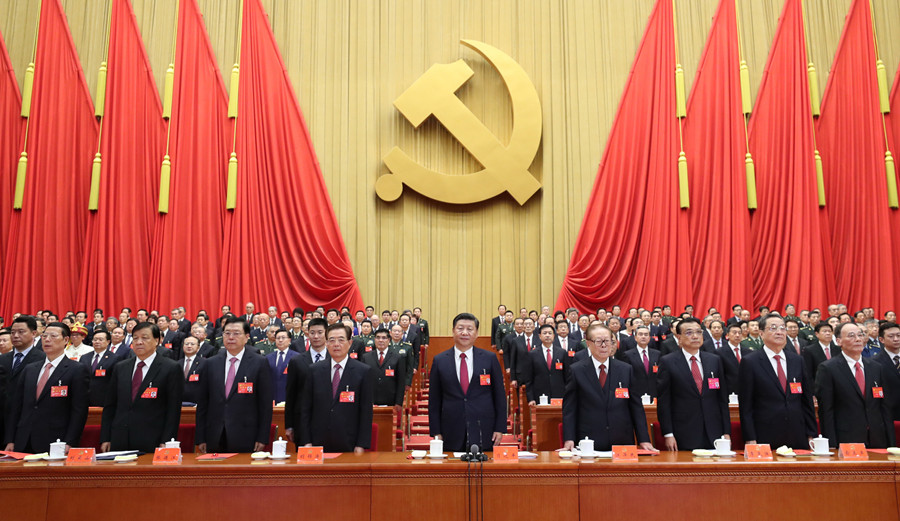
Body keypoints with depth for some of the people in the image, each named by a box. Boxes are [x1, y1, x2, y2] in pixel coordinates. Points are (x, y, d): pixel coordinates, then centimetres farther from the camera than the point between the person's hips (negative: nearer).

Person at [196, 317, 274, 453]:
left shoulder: (260, 363, 0)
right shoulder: (210, 364, 10)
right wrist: (200, 439, 4)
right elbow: (202, 403, 10)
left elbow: (266, 404, -2)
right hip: (215, 441, 3)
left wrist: (262, 439, -7)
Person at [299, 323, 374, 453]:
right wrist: (306, 442, 0)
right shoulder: (314, 370, 7)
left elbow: (366, 412, -3)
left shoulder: (364, 372, -1)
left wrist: (361, 445, -8)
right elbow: (305, 408, 7)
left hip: (349, 445, -2)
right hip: (318, 444, 2)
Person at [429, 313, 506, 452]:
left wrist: (500, 428, 1)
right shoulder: (439, 361, 4)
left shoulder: (490, 358, 3)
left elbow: (500, 395, 6)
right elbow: (434, 400, 6)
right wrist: (436, 432, 1)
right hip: (452, 435, 0)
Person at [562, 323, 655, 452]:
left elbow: (636, 407, 7)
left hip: (622, 442, 2)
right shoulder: (577, 371, 1)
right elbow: (569, 409, 0)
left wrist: (644, 440, 0)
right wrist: (569, 440, -9)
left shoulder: (626, 370, 7)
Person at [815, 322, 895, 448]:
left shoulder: (876, 367, 11)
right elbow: (826, 411, -8)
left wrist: (891, 443, 6)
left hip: (878, 441, 5)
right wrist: (832, 446, -13)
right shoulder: (827, 369, -6)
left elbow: (885, 407, 11)